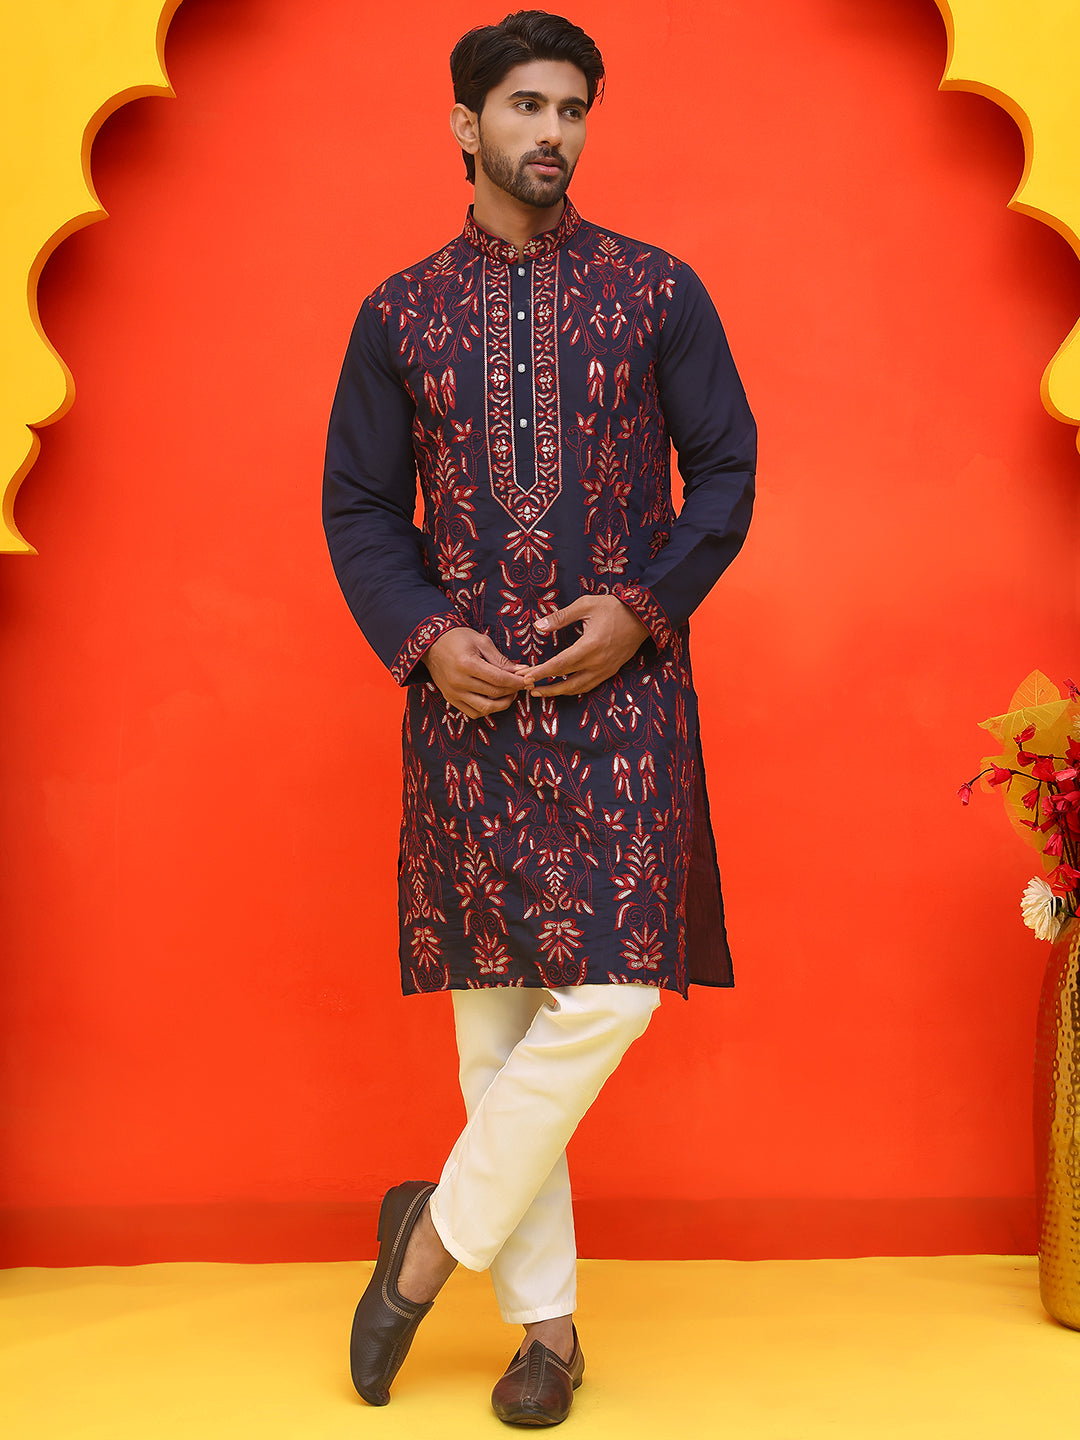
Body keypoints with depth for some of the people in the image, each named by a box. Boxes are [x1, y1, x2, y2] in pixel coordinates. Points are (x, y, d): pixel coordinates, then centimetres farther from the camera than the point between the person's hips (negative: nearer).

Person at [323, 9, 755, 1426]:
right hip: (467, 693, 1)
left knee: (611, 986, -12)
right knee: (492, 1002, 3)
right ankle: (546, 1321, 17)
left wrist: (643, 607, -9)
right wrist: (424, 641, -6)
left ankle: (436, 1234, 10)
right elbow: (358, 508, 10)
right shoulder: (400, 313, 8)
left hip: (622, 686, -1)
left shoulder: (659, 292, 6)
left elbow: (726, 470, 6)